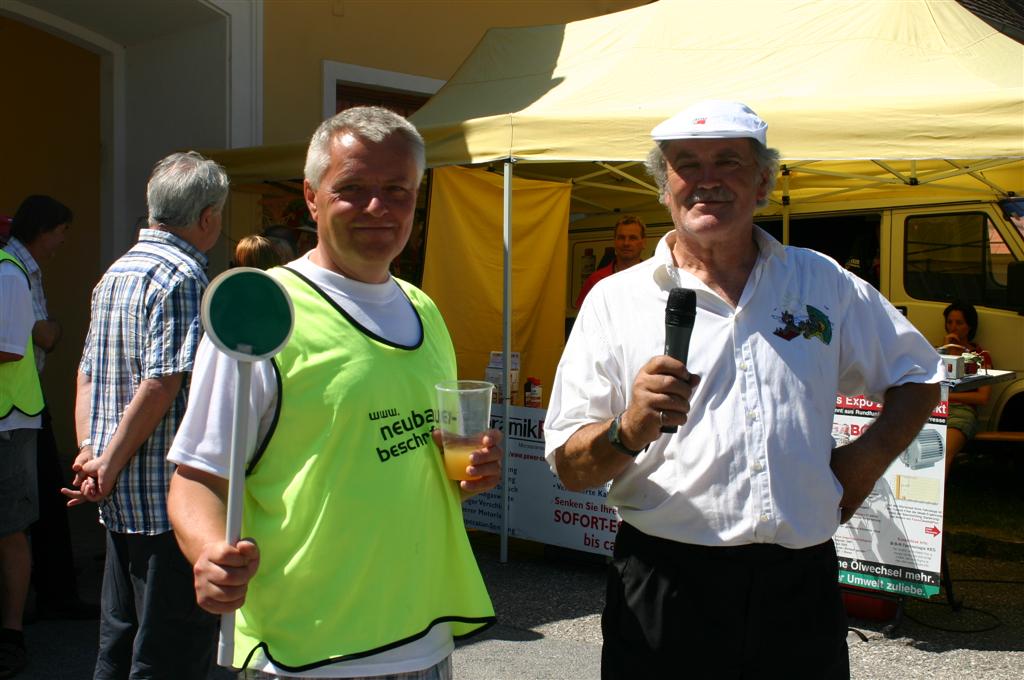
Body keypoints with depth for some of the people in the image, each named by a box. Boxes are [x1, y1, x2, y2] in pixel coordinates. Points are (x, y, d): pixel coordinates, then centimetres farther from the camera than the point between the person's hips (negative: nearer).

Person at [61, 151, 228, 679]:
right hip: (171, 496, -9)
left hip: (120, 497, 9)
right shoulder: (183, 276, -14)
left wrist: (89, 450, 5)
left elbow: (87, 374, 14)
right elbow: (161, 385, -20)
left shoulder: (116, 272, 14)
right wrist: (108, 466, -12)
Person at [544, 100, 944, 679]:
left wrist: (867, 458, 5)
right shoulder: (616, 300, -1)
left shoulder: (824, 283, 8)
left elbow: (919, 373, 21)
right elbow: (569, 469, -4)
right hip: (665, 587, -2)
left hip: (801, 585, 3)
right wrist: (629, 431, -25)